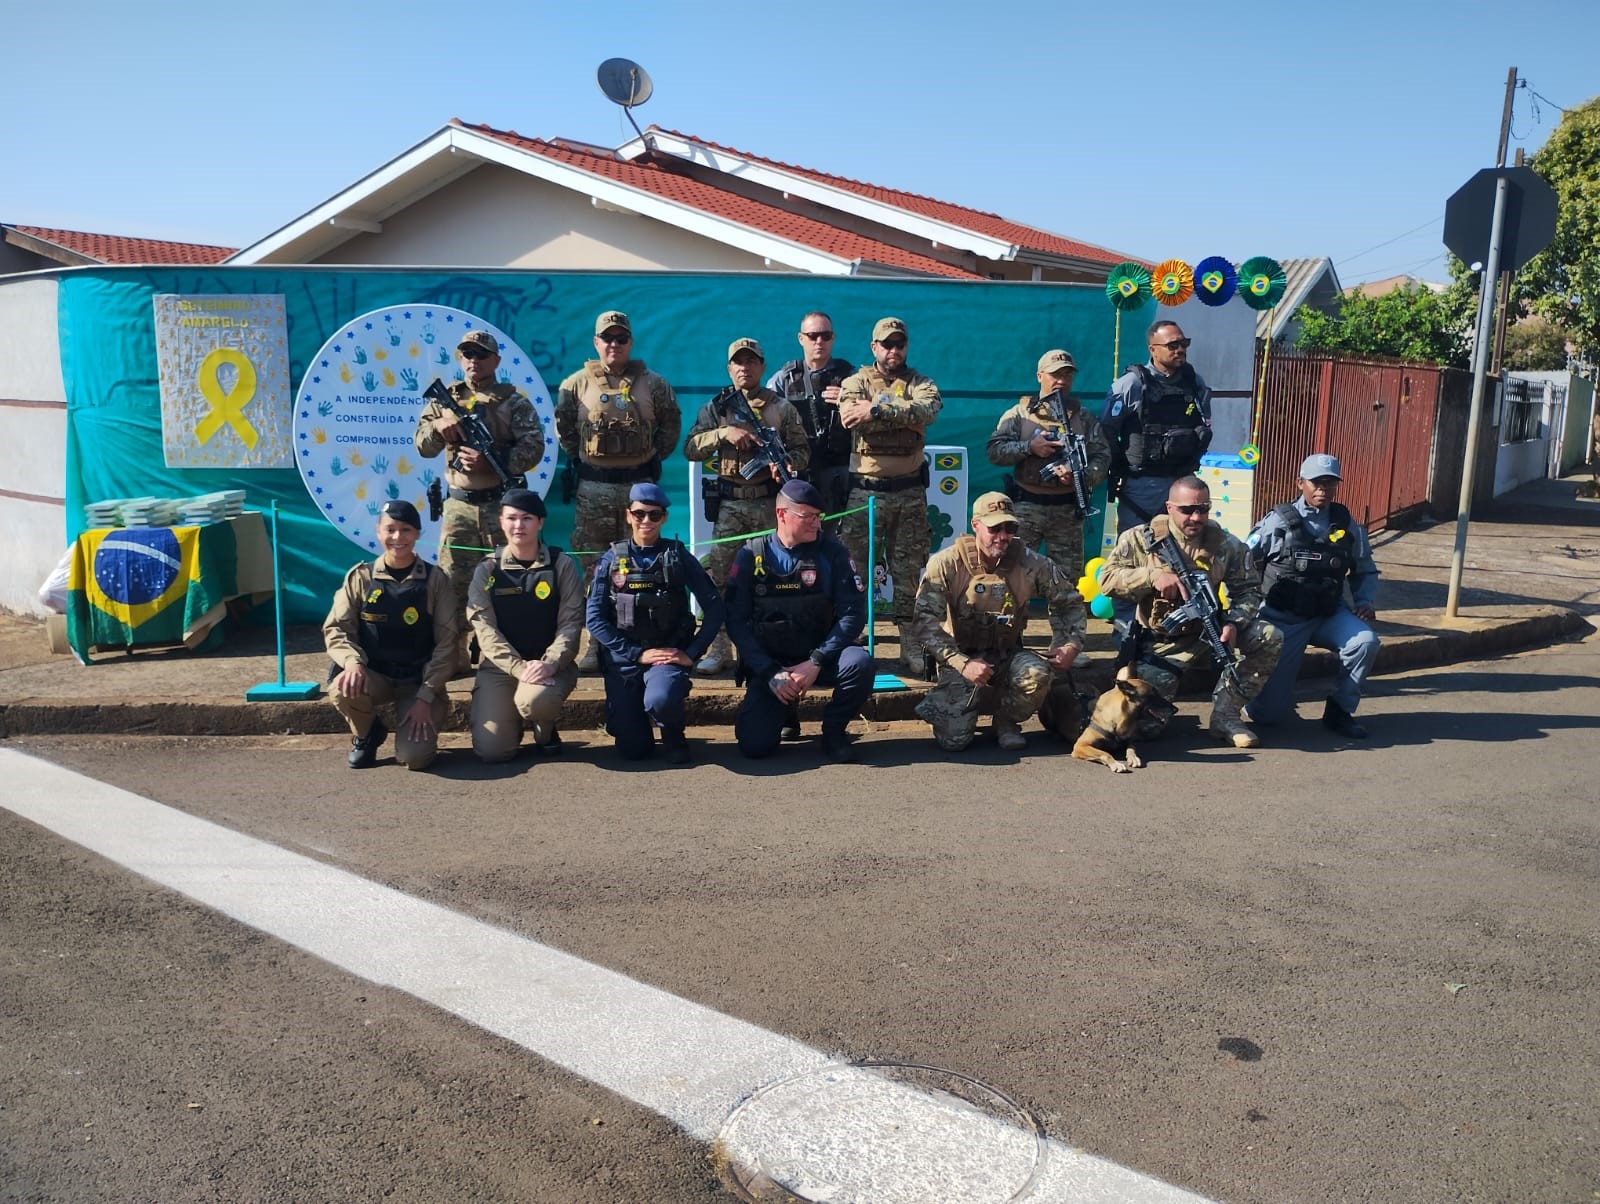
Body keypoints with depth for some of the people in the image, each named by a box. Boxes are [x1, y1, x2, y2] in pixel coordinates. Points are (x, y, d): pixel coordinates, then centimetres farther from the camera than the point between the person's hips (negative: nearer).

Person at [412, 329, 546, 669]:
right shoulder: (446, 399, 11)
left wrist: (490, 461, -21)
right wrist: (438, 426, -17)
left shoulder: (514, 401, 1)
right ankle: (455, 653, 9)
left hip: (502, 503, -3)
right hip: (458, 504, 3)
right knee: (453, 580, 1)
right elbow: (422, 446, 5)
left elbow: (533, 447, -9)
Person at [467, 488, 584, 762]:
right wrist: (519, 667, -21)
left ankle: (545, 730, 3)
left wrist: (548, 664, -23)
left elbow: (571, 622, -5)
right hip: (499, 666, 1)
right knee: (491, 749, -15)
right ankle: (514, 719, 22)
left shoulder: (562, 566, 0)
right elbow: (484, 627, -6)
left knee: (535, 700, -36)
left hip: (550, 664, -1)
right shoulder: (487, 570, 3)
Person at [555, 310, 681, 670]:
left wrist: (654, 456, 5)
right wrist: (578, 457, 6)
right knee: (593, 565, 3)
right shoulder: (576, 384, 3)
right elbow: (563, 427, 13)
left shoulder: (652, 384, 3)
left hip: (639, 483, 0)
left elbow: (671, 424, 12)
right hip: (593, 486, 1)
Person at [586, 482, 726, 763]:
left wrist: (691, 653, -11)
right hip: (623, 658, 2)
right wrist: (638, 654, -12)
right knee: (633, 749, -1)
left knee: (660, 701, -35)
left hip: (668, 653, -1)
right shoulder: (612, 559, 3)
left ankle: (673, 736, 2)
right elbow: (594, 617, -4)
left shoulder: (679, 557, 1)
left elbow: (714, 608, -2)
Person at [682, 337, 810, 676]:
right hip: (729, 504, 1)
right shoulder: (715, 408, 9)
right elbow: (690, 449, 1)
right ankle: (719, 650, 4)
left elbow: (802, 449, 7)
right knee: (716, 574, -3)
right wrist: (723, 433, -14)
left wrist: (785, 464, -14)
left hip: (770, 501, 0)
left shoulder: (782, 407, 8)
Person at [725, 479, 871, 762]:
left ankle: (834, 730, -3)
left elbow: (853, 613, -10)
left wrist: (816, 662, -20)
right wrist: (770, 673, -16)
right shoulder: (752, 555, -3)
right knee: (755, 744, -18)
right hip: (768, 662, 0)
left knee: (859, 663, -32)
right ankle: (783, 707, 19)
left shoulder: (831, 552, -3)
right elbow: (736, 621, -6)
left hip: (819, 657, 0)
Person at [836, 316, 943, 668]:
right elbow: (850, 417, -16)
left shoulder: (919, 383, 9)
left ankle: (911, 644, 15)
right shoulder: (856, 382, 6)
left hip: (910, 492, 1)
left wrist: (877, 410, -23)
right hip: (864, 490, -1)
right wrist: (905, 416, -16)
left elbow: (928, 409, -16)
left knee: (909, 572, 7)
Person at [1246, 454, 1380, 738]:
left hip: (1328, 615, 3)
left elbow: (1366, 571, 13)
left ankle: (1339, 711, -5)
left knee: (1365, 641, -29)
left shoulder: (1347, 526, 2)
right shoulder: (1278, 521, -7)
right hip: (1282, 619, -3)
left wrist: (1364, 601, -4)